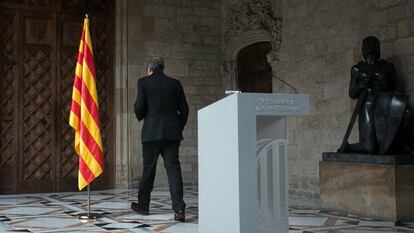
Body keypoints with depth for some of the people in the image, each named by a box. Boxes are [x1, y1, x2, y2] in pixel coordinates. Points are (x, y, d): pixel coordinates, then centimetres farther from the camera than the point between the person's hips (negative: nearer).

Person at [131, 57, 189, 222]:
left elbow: (139, 108, -5)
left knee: (148, 169, 10)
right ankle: (179, 209, -11)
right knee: (173, 168, -1)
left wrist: (140, 117, 16)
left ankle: (143, 205, 23)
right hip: (172, 134, 2)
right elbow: (184, 109, 7)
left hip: (151, 133, -2)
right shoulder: (175, 83, 8)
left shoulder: (144, 82, 0)